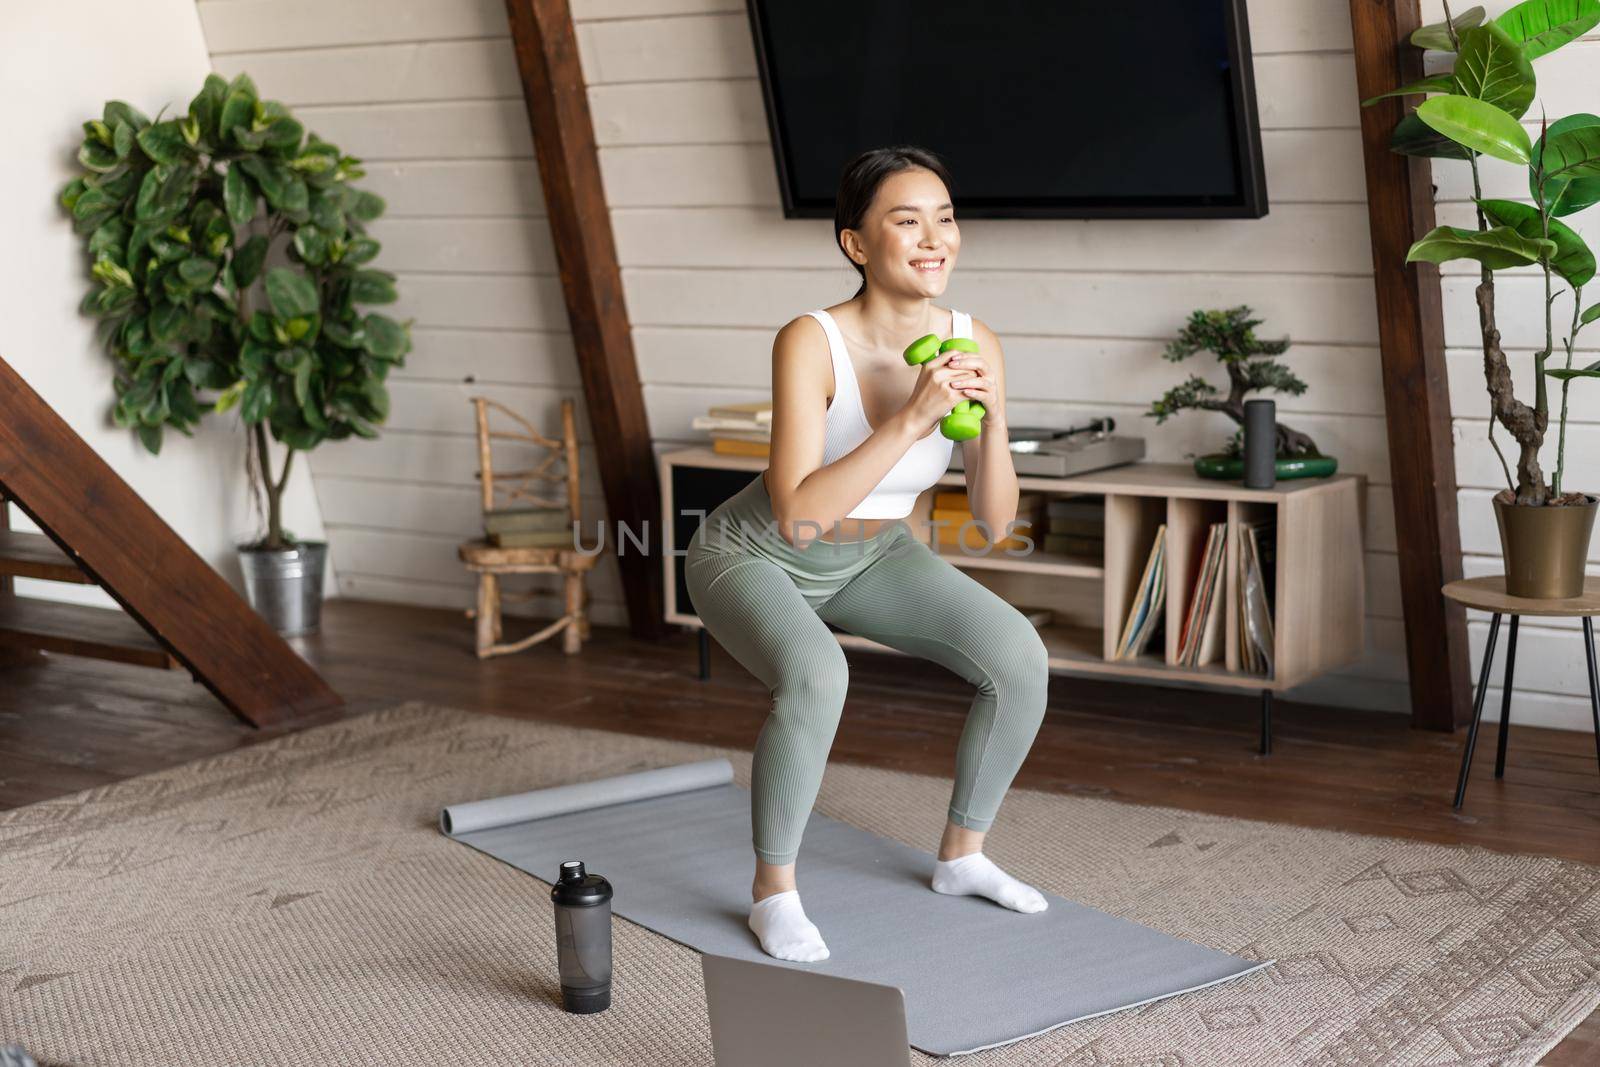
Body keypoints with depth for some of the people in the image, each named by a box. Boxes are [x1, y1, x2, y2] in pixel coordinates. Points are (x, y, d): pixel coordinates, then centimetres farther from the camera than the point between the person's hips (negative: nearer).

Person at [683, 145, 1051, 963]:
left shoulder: (973, 344, -17)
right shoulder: (811, 343, -32)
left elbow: (995, 522, -15)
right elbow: (796, 517, -39)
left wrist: (991, 418, -31)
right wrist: (912, 419, -44)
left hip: (871, 557, 5)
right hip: (755, 557, -5)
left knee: (1020, 659, -12)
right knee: (817, 679, -35)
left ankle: (961, 853, 11)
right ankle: (773, 890, -12)